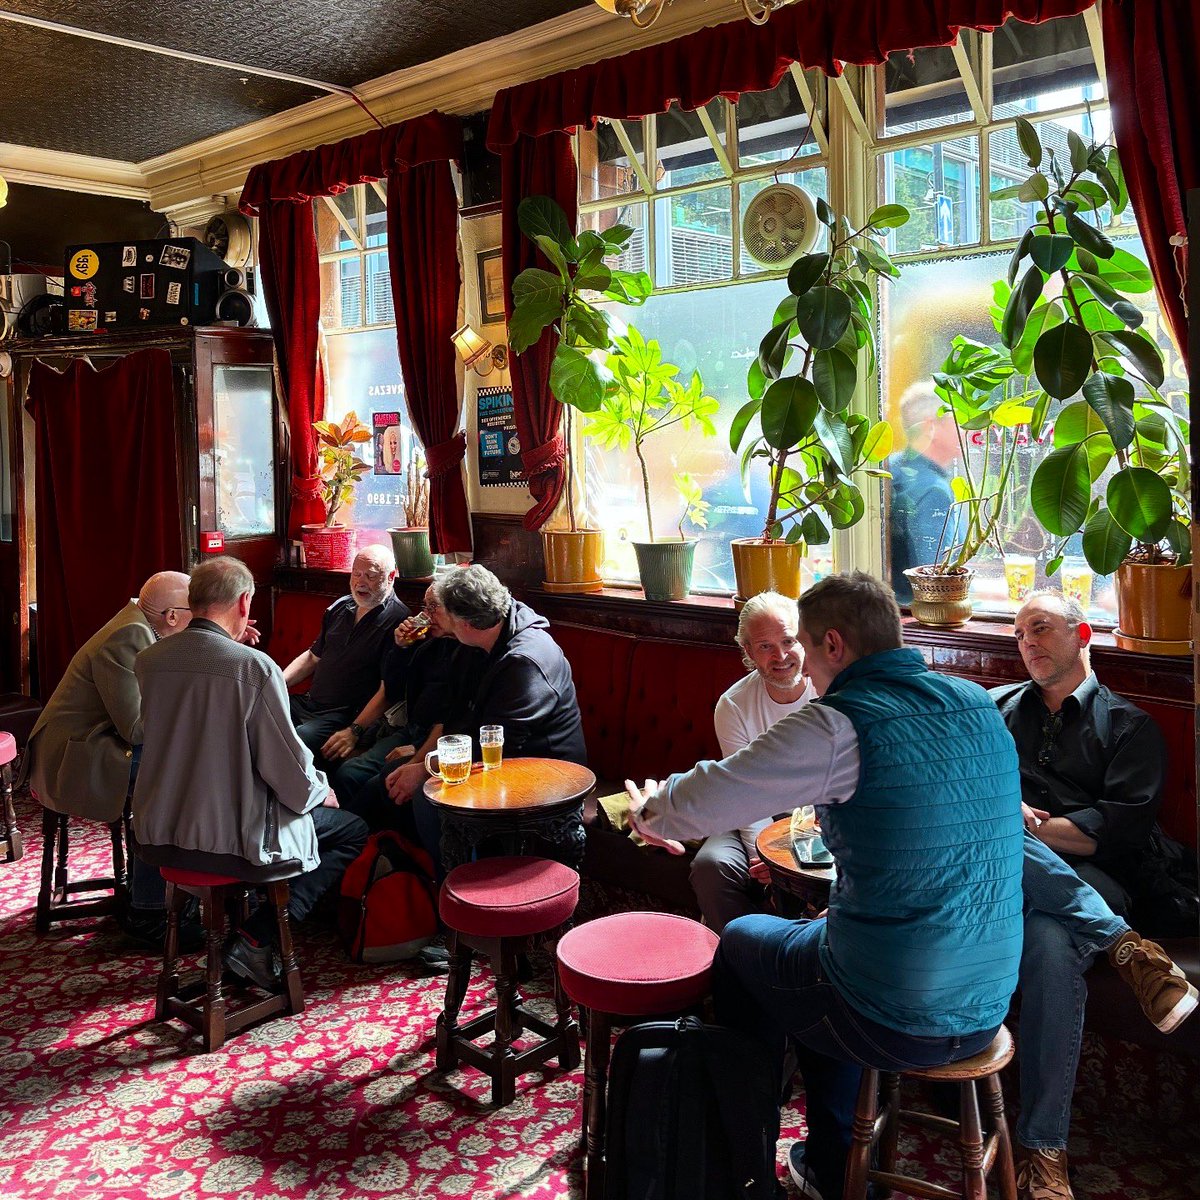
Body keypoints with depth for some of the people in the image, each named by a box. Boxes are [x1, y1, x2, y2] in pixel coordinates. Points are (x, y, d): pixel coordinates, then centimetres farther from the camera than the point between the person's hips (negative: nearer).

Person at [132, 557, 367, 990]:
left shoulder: (147, 660, -1)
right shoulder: (255, 666, -20)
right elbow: (290, 768, -15)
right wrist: (320, 790, 8)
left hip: (156, 839, 7)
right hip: (232, 844, -7)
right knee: (352, 830, 14)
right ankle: (257, 938, 1)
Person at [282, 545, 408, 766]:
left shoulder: (397, 620, -10)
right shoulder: (340, 607, 15)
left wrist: (354, 731, -24)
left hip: (345, 714, -8)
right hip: (309, 703, 8)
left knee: (298, 740, -33)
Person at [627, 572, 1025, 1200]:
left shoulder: (838, 724, -20)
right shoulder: (980, 705, 1)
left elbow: (691, 807, -14)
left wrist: (651, 810, 9)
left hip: (892, 1024, -6)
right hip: (988, 1011, 7)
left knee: (740, 941, 21)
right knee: (817, 934, 30)